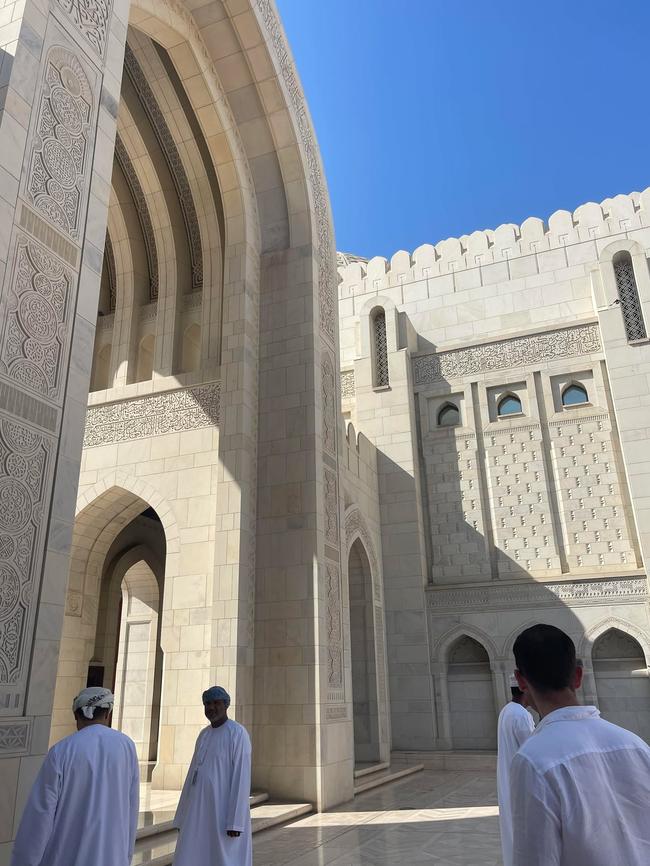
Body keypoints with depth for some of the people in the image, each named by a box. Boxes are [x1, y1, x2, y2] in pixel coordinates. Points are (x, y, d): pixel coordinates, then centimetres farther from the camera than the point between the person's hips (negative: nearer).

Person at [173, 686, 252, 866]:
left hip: (225, 809, -8)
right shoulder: (204, 735, 14)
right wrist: (184, 816, 14)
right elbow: (194, 773, 16)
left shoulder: (239, 734, -11)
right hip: (201, 808, 8)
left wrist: (235, 822, -20)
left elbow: (242, 777, -16)